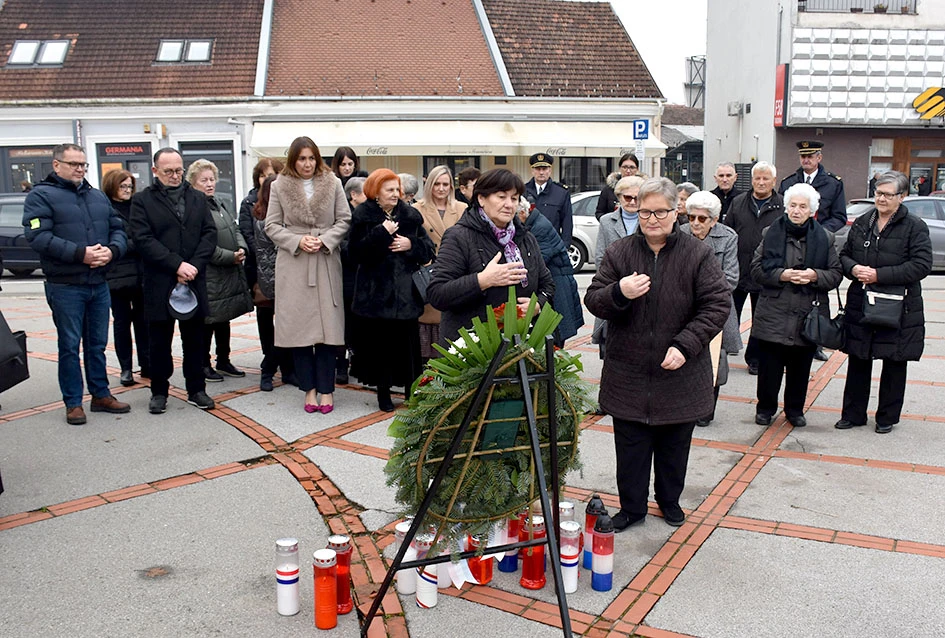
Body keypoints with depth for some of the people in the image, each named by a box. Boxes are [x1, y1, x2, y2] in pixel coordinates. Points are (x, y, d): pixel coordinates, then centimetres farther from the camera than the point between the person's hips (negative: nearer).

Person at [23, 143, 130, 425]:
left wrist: (111, 250, -10)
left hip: (99, 283, 5)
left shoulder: (98, 197, 15)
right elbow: (37, 236, -16)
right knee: (70, 346, 3)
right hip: (65, 286, -5)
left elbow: (118, 229, 12)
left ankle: (101, 394, 24)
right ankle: (73, 403, 13)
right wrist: (80, 253, -22)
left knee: (97, 344, 13)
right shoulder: (41, 195, -4)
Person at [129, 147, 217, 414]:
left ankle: (196, 389, 19)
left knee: (195, 339, 9)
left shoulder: (198, 198, 11)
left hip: (194, 282, 3)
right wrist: (177, 265, -17)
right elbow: (143, 239, -10)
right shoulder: (142, 200, 1)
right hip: (159, 284, -3)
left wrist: (195, 265, -10)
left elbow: (210, 233, 4)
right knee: (160, 342, 6)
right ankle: (159, 392, 18)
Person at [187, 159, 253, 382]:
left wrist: (242, 248, -3)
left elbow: (235, 229, 16)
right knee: (207, 321, 1)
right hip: (209, 276, -9)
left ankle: (224, 361, 28)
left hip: (230, 273, 9)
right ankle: (204, 365, 14)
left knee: (224, 319, 17)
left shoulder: (218, 204, 15)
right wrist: (230, 257, -19)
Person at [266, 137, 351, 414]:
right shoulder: (279, 186, 5)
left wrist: (324, 240, -10)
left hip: (326, 263, 0)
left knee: (327, 327, 0)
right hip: (293, 265, 0)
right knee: (299, 326, 2)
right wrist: (298, 241, -10)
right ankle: (309, 388, 13)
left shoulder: (333, 183, 5)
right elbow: (272, 226, 5)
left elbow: (344, 220, 5)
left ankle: (326, 389, 9)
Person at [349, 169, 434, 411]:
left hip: (406, 291, 2)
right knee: (380, 342, 3)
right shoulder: (363, 217, 0)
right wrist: (381, 234, -18)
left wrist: (411, 244, -11)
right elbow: (355, 253, -11)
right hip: (377, 292, -2)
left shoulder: (410, 215, 8)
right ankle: (383, 392, 17)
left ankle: (411, 390, 14)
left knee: (409, 343, 2)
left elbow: (428, 249, 8)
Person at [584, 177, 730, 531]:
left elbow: (718, 304, -6)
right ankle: (631, 506, 28)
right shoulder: (619, 253, 0)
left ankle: (670, 500, 38)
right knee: (630, 446, 9)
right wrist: (618, 293, -24)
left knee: (674, 445, 16)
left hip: (680, 373, 0)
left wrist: (685, 345, -17)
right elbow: (593, 301, -1)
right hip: (628, 375, 1)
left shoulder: (698, 254, -4)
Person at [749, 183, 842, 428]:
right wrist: (781, 275, -17)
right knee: (769, 366, 4)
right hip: (773, 314, -1)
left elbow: (836, 274, 6)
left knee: (800, 368, 10)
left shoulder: (824, 238, 5)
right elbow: (756, 269, -1)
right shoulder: (771, 233, 2)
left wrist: (815, 276, -14)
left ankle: (795, 409, 28)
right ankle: (765, 408, 22)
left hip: (807, 315, 1)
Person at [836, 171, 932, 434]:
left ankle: (887, 417, 23)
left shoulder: (915, 227, -6)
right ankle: (853, 414, 22)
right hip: (860, 305, 4)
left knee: (894, 365, 8)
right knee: (858, 362, 10)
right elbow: (844, 254, 14)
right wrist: (854, 268, -9)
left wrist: (879, 275, -19)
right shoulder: (861, 223, 9)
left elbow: (922, 266, -14)